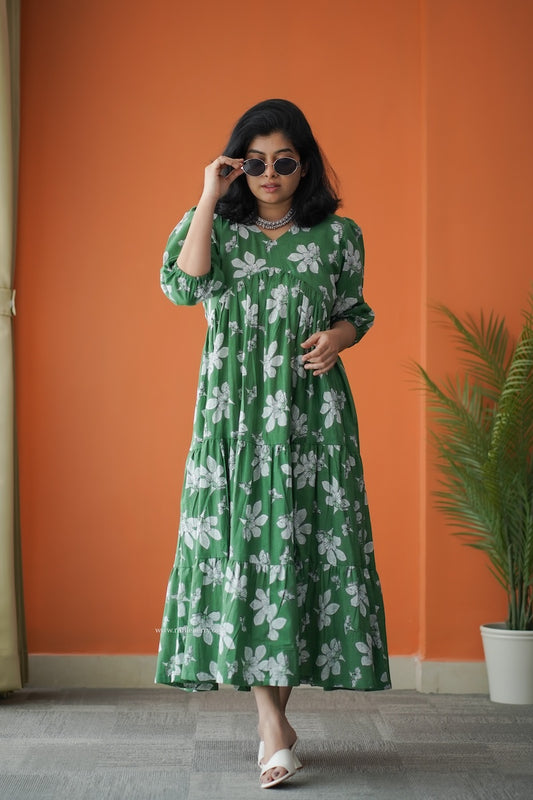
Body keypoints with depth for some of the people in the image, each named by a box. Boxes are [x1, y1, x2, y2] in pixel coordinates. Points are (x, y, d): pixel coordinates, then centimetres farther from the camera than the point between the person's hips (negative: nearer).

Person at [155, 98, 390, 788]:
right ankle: (274, 728, -2)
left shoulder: (338, 235, 8)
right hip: (233, 412, 0)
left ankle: (273, 711, 15)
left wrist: (339, 334, -6)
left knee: (303, 545, -2)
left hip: (311, 413, 1)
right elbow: (183, 285, -12)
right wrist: (209, 197, -10)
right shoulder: (215, 227, 7)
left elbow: (355, 309, 17)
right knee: (243, 546, -6)